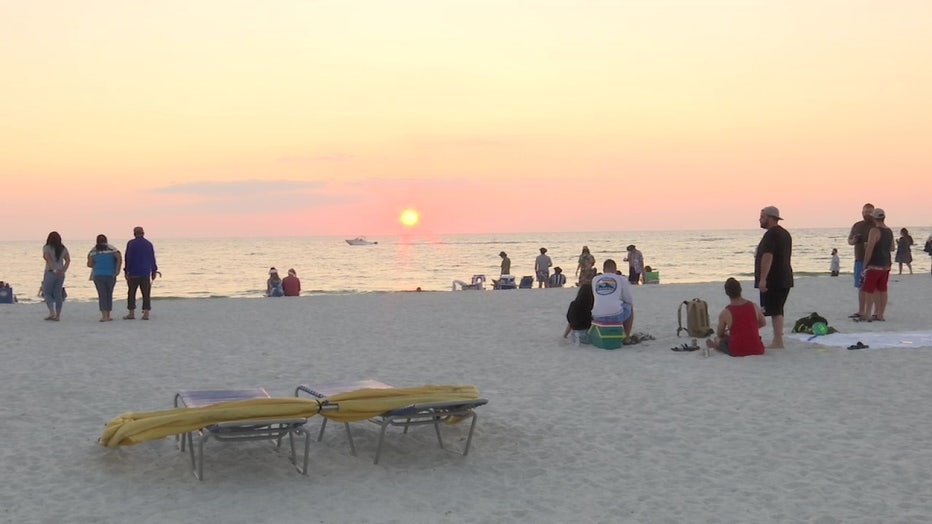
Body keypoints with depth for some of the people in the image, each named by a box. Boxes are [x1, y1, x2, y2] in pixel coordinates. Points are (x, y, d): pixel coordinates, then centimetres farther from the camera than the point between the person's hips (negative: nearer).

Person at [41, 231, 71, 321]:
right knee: (58, 294, 8)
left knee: (47, 292, 4)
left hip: (50, 272, -4)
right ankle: (58, 315, 7)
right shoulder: (63, 248, 8)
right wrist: (63, 271, -7)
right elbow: (68, 260, 0)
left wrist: (54, 270, -19)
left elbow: (48, 259, -18)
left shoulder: (46, 248, -4)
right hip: (61, 274, 4)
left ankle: (52, 312, -11)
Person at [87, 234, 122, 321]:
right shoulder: (111, 248, 1)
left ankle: (104, 316, -11)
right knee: (109, 294, 12)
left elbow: (89, 264, 3)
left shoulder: (93, 250, 5)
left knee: (102, 295, 0)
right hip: (110, 275, 0)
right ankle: (108, 316, 15)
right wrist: (117, 269, -9)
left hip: (98, 275, 0)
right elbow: (119, 257, -14)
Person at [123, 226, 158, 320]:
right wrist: (154, 271, 15)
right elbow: (152, 259, 7)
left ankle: (131, 313, 8)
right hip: (146, 273, 3)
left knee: (131, 293, 7)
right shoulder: (148, 244, 5)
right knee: (146, 294, 2)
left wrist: (126, 271, -7)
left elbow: (128, 258, -9)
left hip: (133, 272, -2)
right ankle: (146, 314, -3)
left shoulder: (131, 243, -5)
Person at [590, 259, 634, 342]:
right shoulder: (622, 279, 3)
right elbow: (629, 300, 5)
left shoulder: (595, 279, 12)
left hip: (598, 317, 3)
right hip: (616, 315, -3)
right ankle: (626, 338, 29)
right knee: (630, 307, 30)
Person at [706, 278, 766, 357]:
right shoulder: (754, 306, -3)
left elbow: (719, 334, 4)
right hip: (757, 350, 3)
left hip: (737, 352, -3)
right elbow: (763, 323, 16)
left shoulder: (725, 313, -11)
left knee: (717, 339, 23)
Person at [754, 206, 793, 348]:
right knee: (778, 311, 14)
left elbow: (767, 257, -25)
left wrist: (762, 279, -28)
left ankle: (778, 342, -8)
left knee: (774, 311, -8)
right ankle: (777, 341, 17)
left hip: (772, 281, -10)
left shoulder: (771, 235, -15)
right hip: (785, 279, 10)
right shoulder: (785, 234, 17)